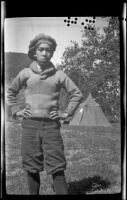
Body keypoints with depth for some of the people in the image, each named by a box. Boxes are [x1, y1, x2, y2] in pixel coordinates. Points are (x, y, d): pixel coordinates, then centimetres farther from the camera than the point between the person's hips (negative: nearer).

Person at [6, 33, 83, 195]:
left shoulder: (59, 75, 5)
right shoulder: (25, 73, 7)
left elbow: (77, 94, 12)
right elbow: (10, 92, 20)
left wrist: (67, 113, 4)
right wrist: (16, 110, 8)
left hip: (51, 125, -1)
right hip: (30, 124, 1)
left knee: (57, 168, -3)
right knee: (32, 169, 6)